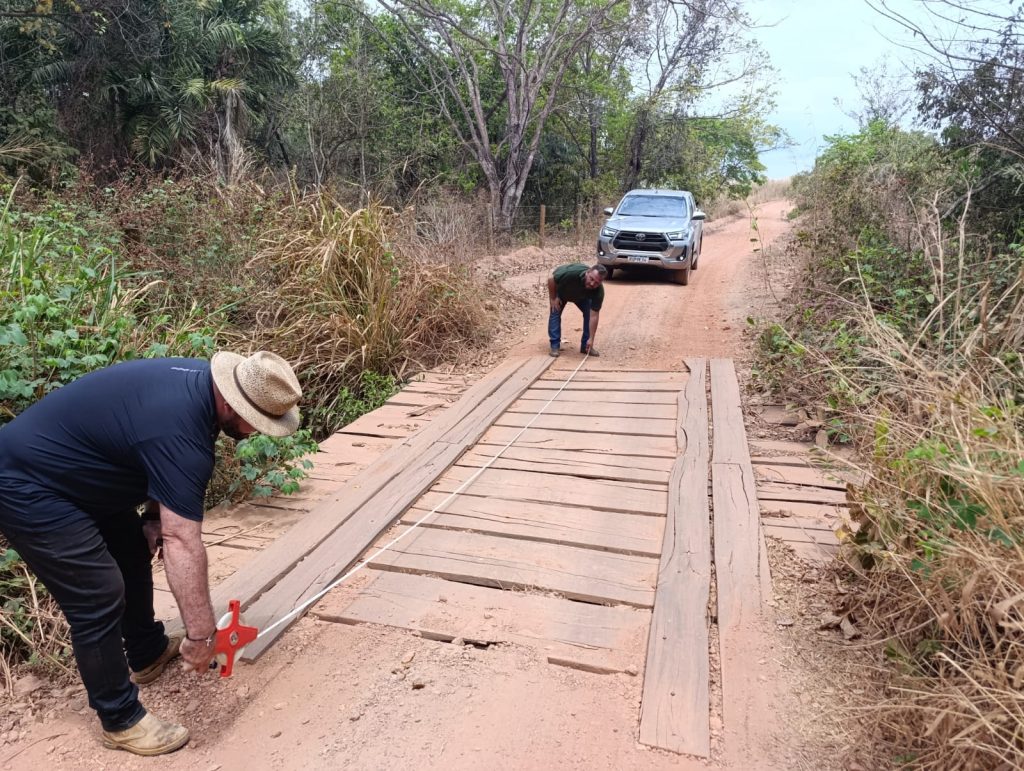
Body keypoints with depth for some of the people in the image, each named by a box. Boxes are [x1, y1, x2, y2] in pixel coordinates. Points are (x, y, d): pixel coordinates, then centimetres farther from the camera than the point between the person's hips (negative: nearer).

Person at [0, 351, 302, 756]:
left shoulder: (201, 381, -5)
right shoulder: (181, 434, -33)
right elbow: (183, 543, -34)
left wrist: (154, 514, 1)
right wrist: (201, 634, -29)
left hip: (68, 470, 10)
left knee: (133, 552, 19)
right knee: (100, 596, -9)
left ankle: (148, 654, 39)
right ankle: (120, 720, 8)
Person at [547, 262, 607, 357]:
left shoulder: (598, 291, -36)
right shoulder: (571, 273, -46)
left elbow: (594, 316, -31)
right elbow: (551, 278, -29)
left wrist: (591, 339, -31)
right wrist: (553, 298, -22)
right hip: (560, 290, -2)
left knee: (589, 313, -11)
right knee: (555, 312, -15)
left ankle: (586, 346, 0)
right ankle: (555, 345, -7)